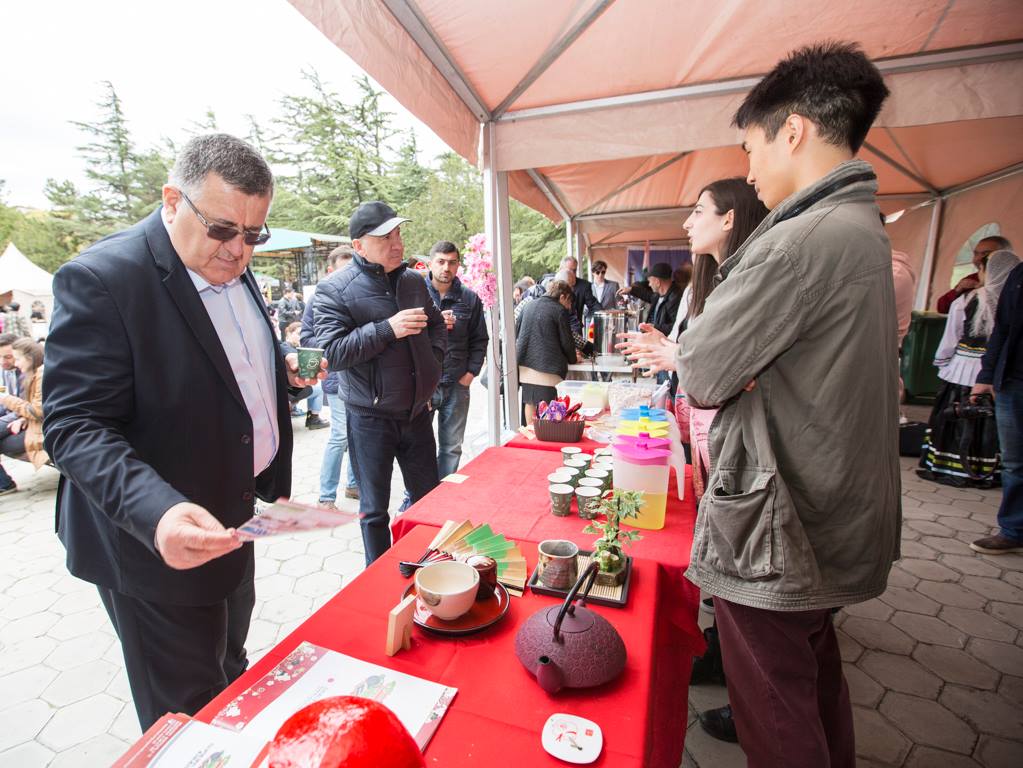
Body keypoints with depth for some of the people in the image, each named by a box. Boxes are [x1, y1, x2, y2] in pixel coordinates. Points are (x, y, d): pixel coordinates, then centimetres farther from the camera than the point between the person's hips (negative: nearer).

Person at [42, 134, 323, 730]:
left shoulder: (234, 269, 3)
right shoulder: (101, 279, -21)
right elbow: (74, 425, -25)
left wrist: (282, 372, -1)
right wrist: (157, 512, -39)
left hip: (231, 516, 8)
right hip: (160, 543, -7)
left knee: (230, 669, 30)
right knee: (190, 710, 14)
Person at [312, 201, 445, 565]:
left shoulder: (414, 281, 6)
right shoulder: (334, 291, -11)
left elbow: (438, 325, 21)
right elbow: (332, 352, -20)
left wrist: (433, 359, 5)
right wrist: (387, 330, -26)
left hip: (418, 412, 6)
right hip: (370, 419, -5)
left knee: (428, 497, 20)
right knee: (375, 509, 11)